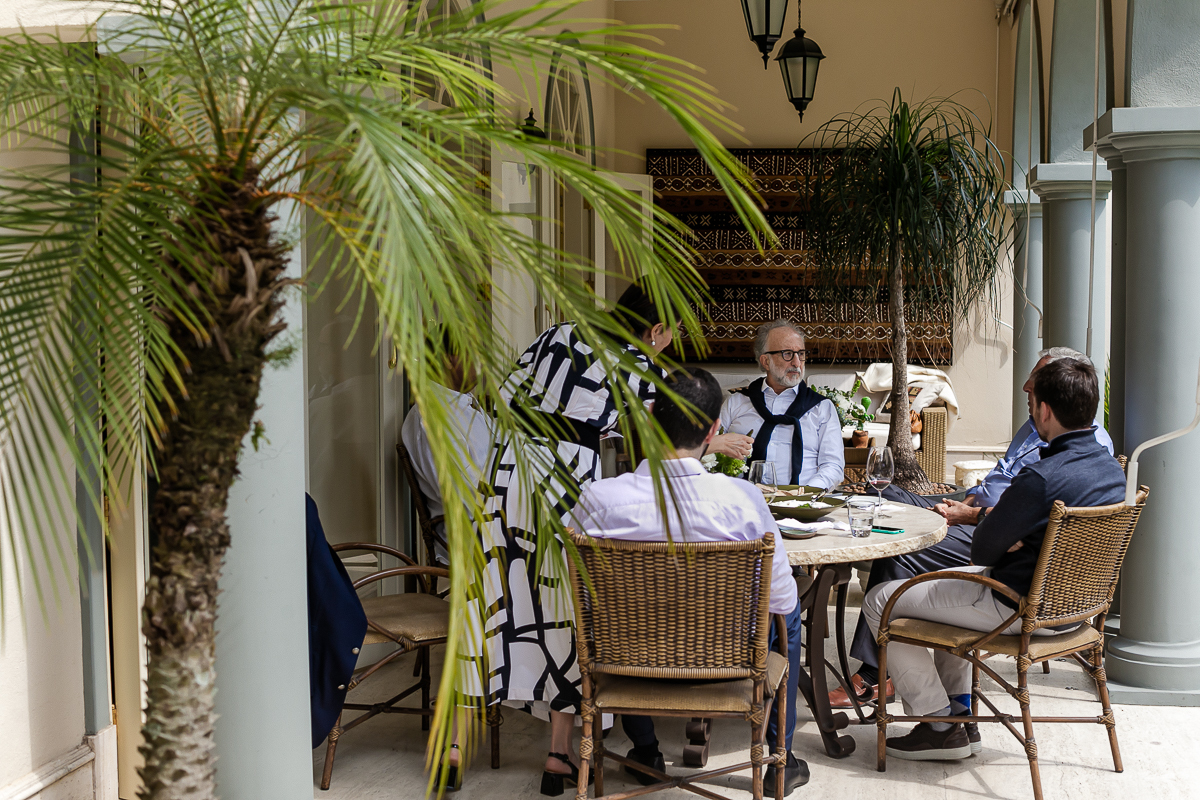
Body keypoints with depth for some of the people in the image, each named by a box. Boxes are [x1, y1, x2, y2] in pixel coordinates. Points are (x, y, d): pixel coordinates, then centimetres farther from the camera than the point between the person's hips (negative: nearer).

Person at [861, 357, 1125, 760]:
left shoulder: (1042, 477, -30)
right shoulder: (1111, 467, -2)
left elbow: (982, 549, -18)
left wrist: (988, 517, 2)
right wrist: (998, 517, -2)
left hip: (1024, 610, -9)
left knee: (879, 601, 3)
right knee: (949, 583, 34)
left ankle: (941, 726, 9)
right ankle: (958, 707, 34)